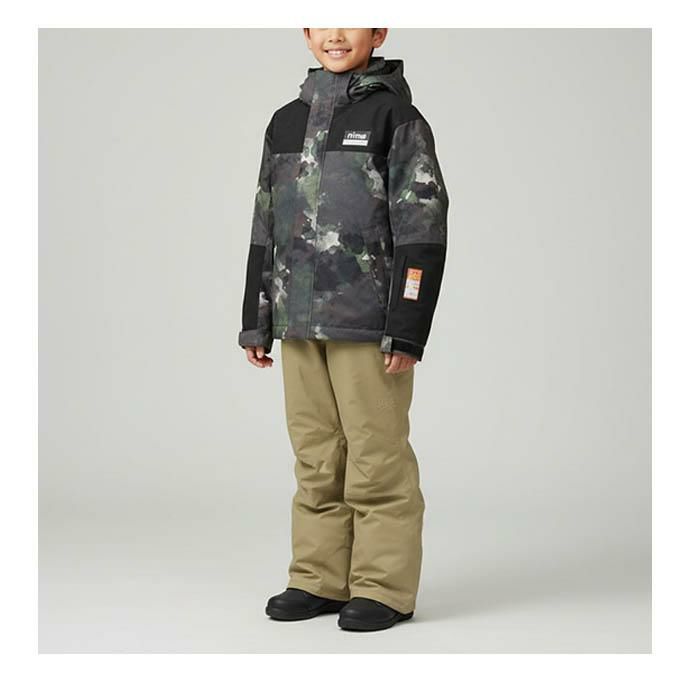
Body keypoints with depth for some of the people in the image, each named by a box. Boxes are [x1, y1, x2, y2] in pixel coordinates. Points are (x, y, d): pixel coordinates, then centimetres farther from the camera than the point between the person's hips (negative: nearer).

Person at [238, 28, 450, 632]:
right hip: (300, 321, 6)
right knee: (315, 458, 10)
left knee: (377, 457, -2)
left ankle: (385, 588, 7)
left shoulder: (397, 116, -2)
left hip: (368, 324, -6)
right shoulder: (287, 122, 15)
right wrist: (257, 323, 15)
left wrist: (407, 330, -13)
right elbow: (266, 230, 19)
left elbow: (422, 232, -8)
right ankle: (319, 579, 20)